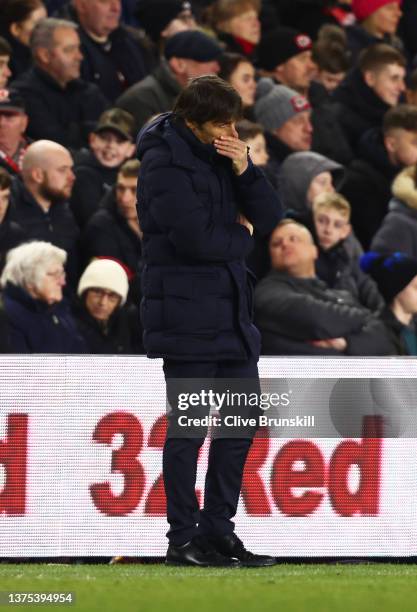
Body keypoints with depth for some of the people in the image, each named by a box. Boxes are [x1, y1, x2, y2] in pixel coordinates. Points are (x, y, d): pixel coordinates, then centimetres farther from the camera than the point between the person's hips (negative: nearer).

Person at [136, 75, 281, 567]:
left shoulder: (220, 157, 11)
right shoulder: (166, 163, -13)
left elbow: (269, 216, 6)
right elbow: (194, 239, -22)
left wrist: (245, 170, -9)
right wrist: (241, 235, -3)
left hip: (230, 312, 9)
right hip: (187, 316, -9)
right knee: (188, 429, -4)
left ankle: (217, 529, 20)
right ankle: (182, 540, 3)